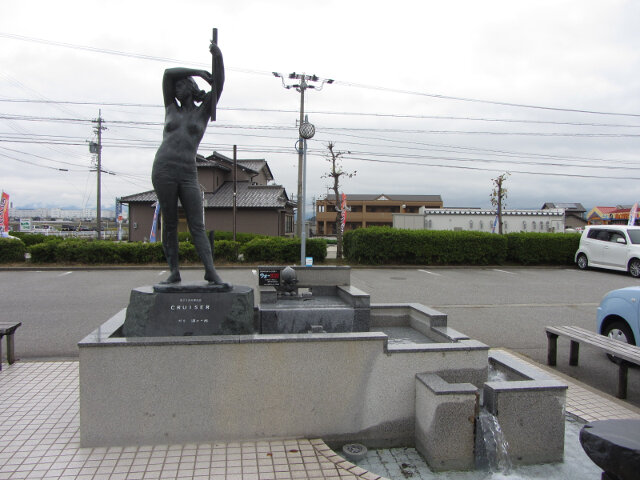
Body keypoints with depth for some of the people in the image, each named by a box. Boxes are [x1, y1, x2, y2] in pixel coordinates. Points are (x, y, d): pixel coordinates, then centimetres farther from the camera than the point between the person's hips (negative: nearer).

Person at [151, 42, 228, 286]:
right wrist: (198, 71, 6)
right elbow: (168, 73, 10)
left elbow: (218, 85, 0)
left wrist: (218, 57, -14)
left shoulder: (203, 111, 14)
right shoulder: (171, 109, 18)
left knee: (197, 225, -6)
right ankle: (174, 272, 6)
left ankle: (211, 272, -13)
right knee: (169, 223, 2)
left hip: (188, 174, -1)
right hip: (163, 170, 1)